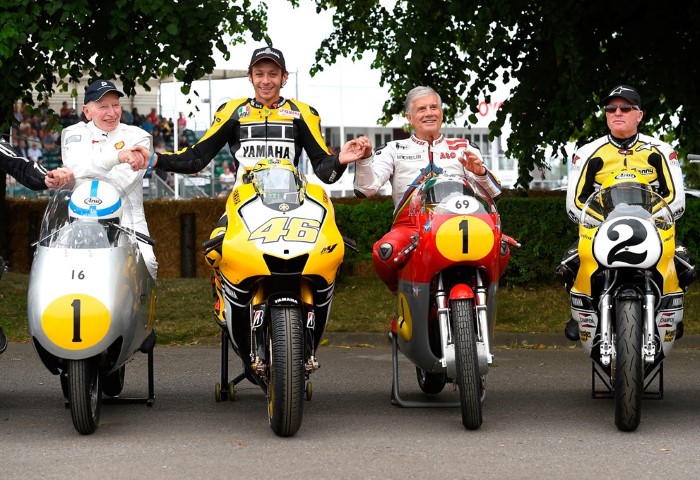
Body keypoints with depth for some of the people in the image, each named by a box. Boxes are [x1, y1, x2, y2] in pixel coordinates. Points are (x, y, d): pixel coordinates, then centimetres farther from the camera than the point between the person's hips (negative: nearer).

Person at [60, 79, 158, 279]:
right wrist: (117, 156, -25)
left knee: (146, 262, -25)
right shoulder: (74, 134, 11)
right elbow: (77, 167, -11)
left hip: (127, 218, 0)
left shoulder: (138, 137, 7)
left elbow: (122, 182, -8)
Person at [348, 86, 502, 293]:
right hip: (409, 227, 0)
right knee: (384, 252, -35)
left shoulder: (463, 148, 21)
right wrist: (363, 160, -14)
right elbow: (366, 188, 6)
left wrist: (480, 173, -12)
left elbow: (493, 191, 11)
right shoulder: (394, 149, 20)